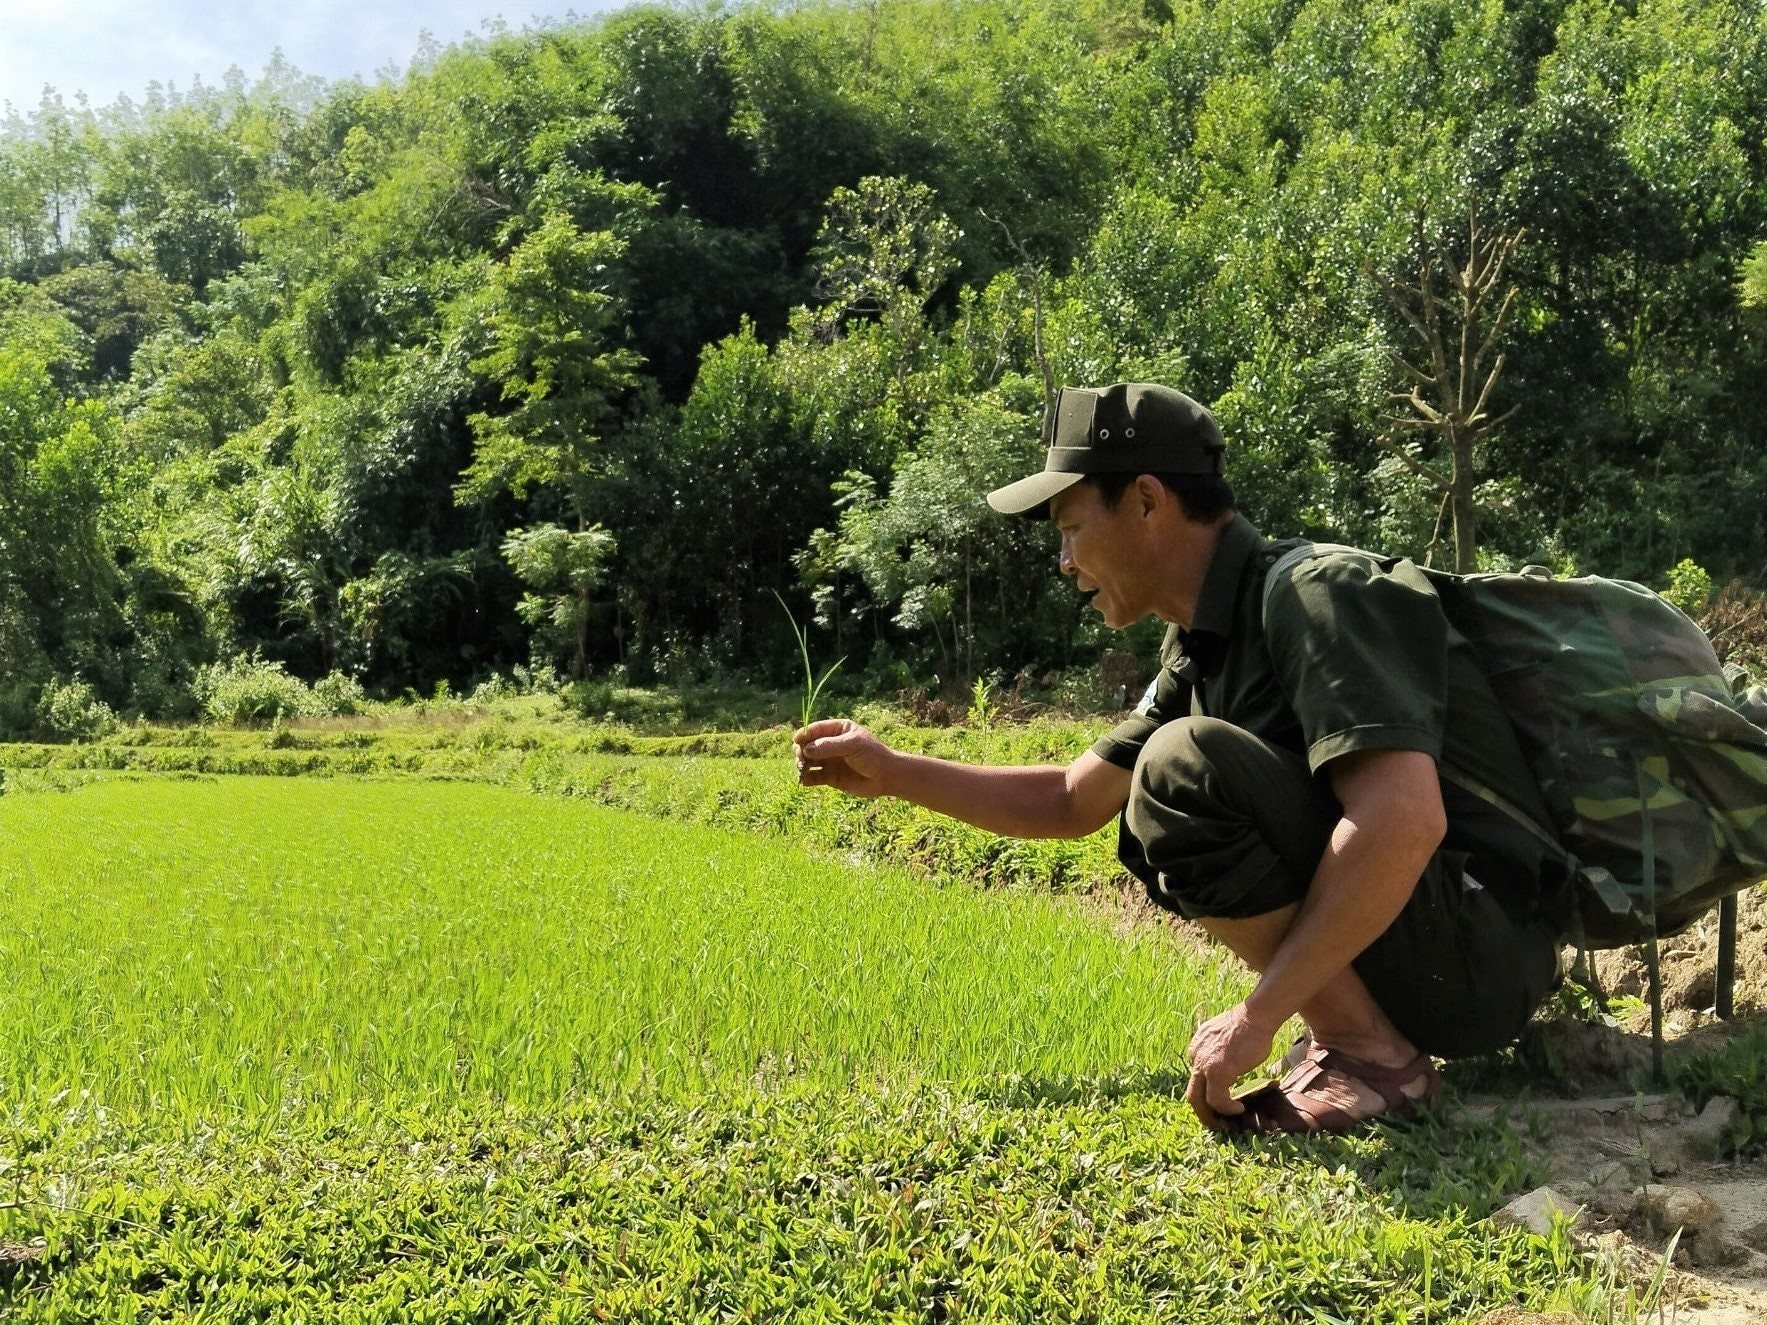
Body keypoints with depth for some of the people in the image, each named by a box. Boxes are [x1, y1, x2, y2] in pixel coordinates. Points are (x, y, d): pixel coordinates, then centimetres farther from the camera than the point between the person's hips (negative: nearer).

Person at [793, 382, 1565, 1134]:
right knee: (1150, 824, 14)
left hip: (1482, 955, -9)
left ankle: (1370, 1057, -12)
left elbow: (1404, 819, -32)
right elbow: (1070, 803, 18)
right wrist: (892, 773, 13)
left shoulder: (1314, 591, -19)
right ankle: (1363, 1017, 7)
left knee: (1181, 768, -22)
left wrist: (1258, 1016, -26)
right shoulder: (1199, 652, 9)